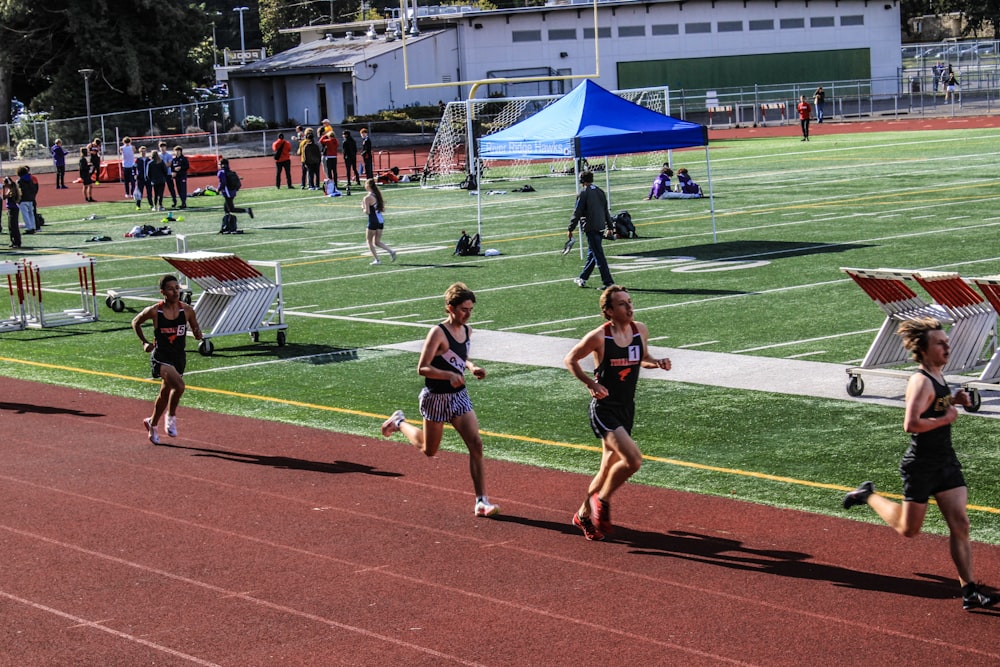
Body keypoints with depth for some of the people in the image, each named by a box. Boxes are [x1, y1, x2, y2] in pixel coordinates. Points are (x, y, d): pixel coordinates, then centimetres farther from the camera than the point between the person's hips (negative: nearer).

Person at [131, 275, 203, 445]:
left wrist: (198, 333, -17)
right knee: (179, 385, -27)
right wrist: (144, 342, -1)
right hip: (161, 356, -4)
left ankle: (152, 423, 41)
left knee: (165, 393, 18)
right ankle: (171, 417, -4)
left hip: (179, 357, 4)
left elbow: (197, 334, 6)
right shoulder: (154, 311, -12)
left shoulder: (187, 310, -5)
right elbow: (135, 322, 7)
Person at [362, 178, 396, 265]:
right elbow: (383, 209, 11)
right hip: (380, 221, 7)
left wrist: (363, 208, 1)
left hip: (373, 222, -7)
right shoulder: (378, 194, 8)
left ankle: (377, 259, 2)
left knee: (369, 242, 8)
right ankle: (391, 251, -6)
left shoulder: (367, 198, -14)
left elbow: (367, 212, -17)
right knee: (377, 242, 13)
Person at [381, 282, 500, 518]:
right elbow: (422, 368, -22)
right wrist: (449, 375, -34)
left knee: (476, 444, -9)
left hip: (459, 397, 6)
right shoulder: (438, 333, -20)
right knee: (429, 450, 13)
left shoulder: (467, 331, 3)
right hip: (436, 398, -6)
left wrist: (472, 367, 1)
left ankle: (481, 502, -7)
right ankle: (399, 422, 42)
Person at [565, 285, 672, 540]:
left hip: (627, 409, 7)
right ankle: (602, 500, 2)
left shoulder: (640, 330, 1)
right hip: (604, 409, -7)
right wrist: (590, 383, -17)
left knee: (609, 468, 15)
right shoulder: (599, 337, -16)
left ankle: (584, 515, 35)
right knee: (633, 459, -21)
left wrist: (657, 363, -3)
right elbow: (570, 359, -4)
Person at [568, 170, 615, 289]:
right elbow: (606, 211, 19)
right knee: (591, 254, 17)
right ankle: (582, 279, 28)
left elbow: (577, 213, -11)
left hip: (591, 228, -7)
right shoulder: (600, 192, 13)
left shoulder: (583, 193, -8)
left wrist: (571, 229, -5)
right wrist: (610, 226, 27)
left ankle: (608, 282, -11)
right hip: (601, 228, 8)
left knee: (598, 255, -7)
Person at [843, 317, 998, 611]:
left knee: (960, 524, -1)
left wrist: (953, 400, 10)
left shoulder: (938, 376, 8)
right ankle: (868, 496, 30)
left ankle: (969, 591, -1)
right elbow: (911, 424, -30)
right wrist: (946, 418, -21)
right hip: (921, 464, -8)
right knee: (908, 529, 6)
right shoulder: (921, 382, -20)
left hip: (946, 460, 8)